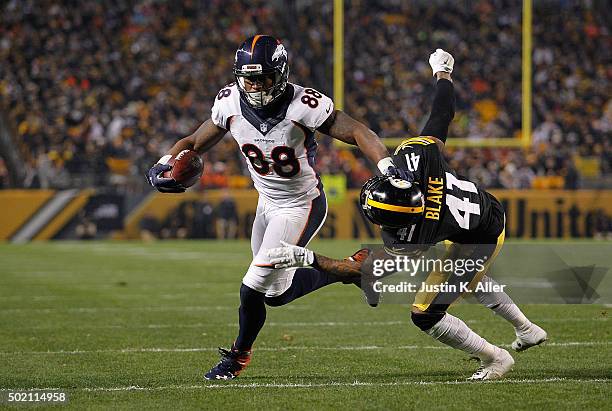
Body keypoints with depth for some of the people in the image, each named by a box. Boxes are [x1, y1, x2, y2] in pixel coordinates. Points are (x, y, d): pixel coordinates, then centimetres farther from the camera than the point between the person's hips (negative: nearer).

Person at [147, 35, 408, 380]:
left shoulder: (303, 105, -26)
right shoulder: (231, 103, -10)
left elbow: (357, 132, -23)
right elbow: (195, 143, 3)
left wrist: (387, 166, -40)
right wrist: (164, 164, -16)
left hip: (302, 206, -7)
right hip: (268, 203, 7)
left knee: (254, 289, -11)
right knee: (277, 293, 17)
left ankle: (239, 356, 16)